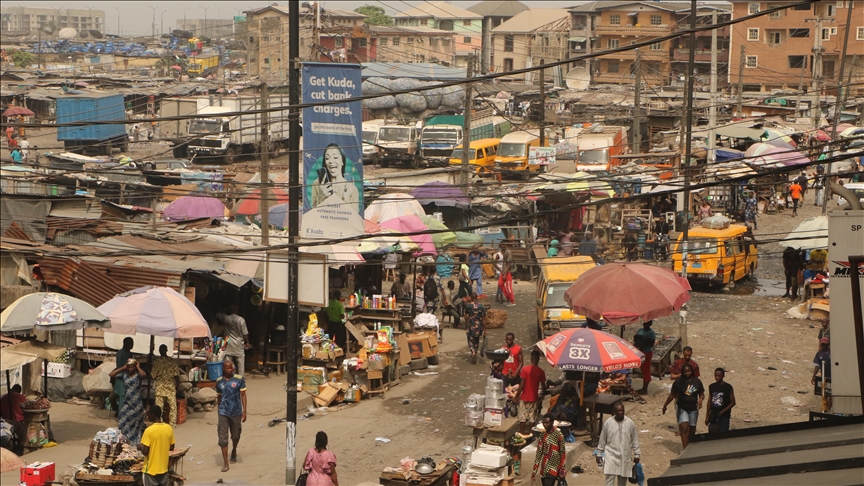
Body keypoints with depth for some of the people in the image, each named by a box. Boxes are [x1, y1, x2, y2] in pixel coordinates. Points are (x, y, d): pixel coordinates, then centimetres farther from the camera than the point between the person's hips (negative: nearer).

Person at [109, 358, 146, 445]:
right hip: (126, 403, 4)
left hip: (136, 403, -4)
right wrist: (123, 368, -3)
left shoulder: (137, 375, -8)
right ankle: (125, 440, 11)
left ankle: (136, 441, 15)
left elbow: (144, 374, -33)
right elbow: (111, 374, -2)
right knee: (125, 422, 4)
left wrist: (138, 367, -15)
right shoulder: (124, 375, 3)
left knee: (135, 423, 7)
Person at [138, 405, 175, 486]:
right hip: (163, 468, 5)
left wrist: (140, 447, 1)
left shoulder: (149, 430, -19)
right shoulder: (169, 428, -3)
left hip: (150, 470, -5)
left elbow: (145, 451, -19)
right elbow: (171, 447, 7)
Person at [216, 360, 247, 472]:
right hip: (223, 413, 0)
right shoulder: (219, 381, 2)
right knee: (223, 438, -5)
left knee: (236, 435, 16)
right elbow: (219, 397, 13)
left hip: (236, 412, 0)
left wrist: (244, 412, -8)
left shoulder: (239, 379, -5)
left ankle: (234, 450, 48)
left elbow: (243, 395, -3)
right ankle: (225, 463, -1)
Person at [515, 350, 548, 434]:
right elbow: (543, 386, 1)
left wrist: (516, 396, -5)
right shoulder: (541, 372, -4)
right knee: (532, 419, 9)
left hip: (524, 398, -1)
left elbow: (522, 385, -13)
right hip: (534, 398, 1)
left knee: (522, 418, 6)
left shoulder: (525, 369, -10)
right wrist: (542, 396, 20)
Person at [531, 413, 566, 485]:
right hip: (543, 469, 6)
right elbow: (539, 453, 10)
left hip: (553, 469, -6)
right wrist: (534, 470, 7)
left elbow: (563, 454, -8)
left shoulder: (558, 435, -10)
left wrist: (562, 471, -10)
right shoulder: (543, 435, 7)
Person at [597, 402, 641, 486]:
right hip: (611, 456, -2)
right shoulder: (608, 423, -6)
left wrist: (637, 454, 6)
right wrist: (599, 454, 6)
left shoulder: (630, 423, -4)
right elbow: (602, 440, 3)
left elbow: (635, 440, 5)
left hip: (625, 456, 2)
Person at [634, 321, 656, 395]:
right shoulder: (641, 330, 9)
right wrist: (636, 339, -6)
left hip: (647, 353, -8)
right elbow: (636, 338, 16)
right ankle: (643, 388, 25)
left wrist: (643, 340, -25)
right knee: (642, 369, 15)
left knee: (646, 370, -3)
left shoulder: (651, 333, -14)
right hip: (640, 352, 8)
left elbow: (651, 344, -20)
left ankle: (645, 389, 2)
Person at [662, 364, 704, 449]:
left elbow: (702, 394, 6)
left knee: (692, 430, 11)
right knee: (684, 428, -16)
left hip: (693, 409, 3)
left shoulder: (697, 381, -1)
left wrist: (700, 400, -16)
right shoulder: (678, 382, -6)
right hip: (682, 408, -3)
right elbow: (672, 395, 2)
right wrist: (665, 405, 6)